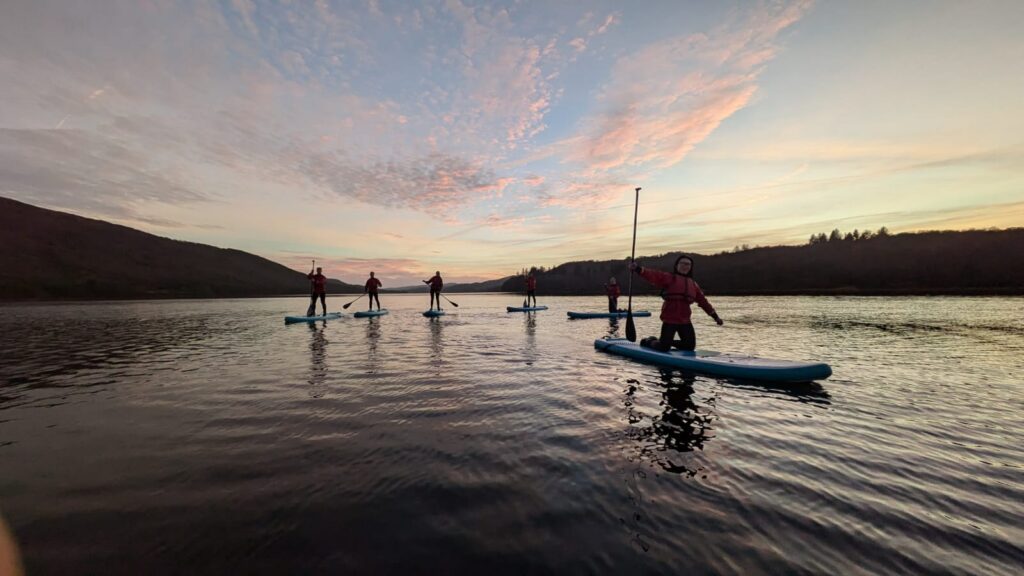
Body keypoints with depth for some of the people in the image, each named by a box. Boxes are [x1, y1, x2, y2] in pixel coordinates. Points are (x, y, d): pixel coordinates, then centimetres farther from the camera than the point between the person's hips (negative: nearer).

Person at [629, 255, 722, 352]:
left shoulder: (693, 284, 15)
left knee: (690, 345, 8)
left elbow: (703, 301, 19)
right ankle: (648, 341, 25)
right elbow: (653, 275, -18)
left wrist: (715, 316, 18)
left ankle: (669, 342, 32)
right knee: (663, 348, -6)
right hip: (669, 319, -6)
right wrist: (638, 268, -35)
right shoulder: (669, 278, -3)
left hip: (685, 321, 6)